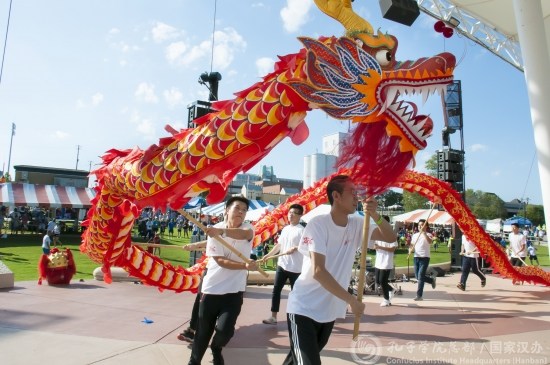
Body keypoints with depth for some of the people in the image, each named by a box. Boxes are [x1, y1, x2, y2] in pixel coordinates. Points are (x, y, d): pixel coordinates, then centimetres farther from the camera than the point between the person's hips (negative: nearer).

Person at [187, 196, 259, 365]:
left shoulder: (248, 228, -5)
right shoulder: (214, 231, -5)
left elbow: (243, 234, -32)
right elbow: (220, 261, -13)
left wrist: (222, 231, -50)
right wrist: (245, 266, -26)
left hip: (234, 290, -1)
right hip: (211, 288, 1)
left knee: (224, 329, -12)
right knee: (203, 331, 11)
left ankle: (216, 348, 24)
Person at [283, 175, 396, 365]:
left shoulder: (356, 224, 0)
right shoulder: (318, 224, -19)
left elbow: (390, 237, 0)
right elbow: (318, 271, -25)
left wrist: (375, 215, -18)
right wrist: (352, 300, -23)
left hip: (330, 310, 7)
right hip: (304, 308, -7)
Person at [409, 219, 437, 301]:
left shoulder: (428, 235, -5)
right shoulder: (414, 235, 12)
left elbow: (430, 242, -27)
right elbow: (413, 246, 18)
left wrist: (424, 233, -34)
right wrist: (410, 250, -4)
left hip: (424, 257, -6)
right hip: (416, 257, 6)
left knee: (420, 277, -9)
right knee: (417, 276, 10)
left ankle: (419, 295, -2)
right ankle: (431, 279, 36)